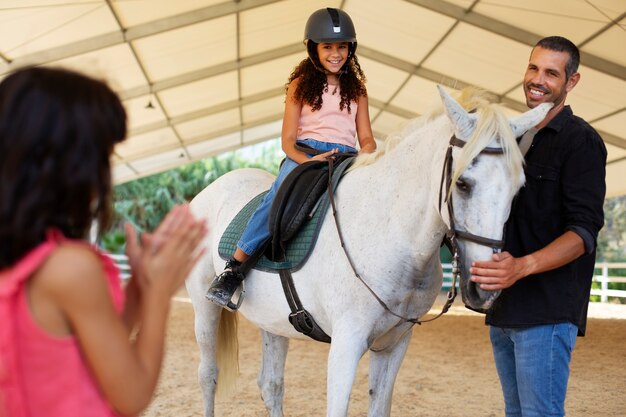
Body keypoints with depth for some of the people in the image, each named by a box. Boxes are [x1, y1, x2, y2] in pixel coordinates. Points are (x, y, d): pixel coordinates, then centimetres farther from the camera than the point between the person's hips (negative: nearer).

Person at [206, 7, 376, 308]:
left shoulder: (357, 89, 19)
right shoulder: (301, 85, 11)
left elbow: (366, 139, 13)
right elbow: (287, 139, 3)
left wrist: (364, 158, -12)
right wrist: (307, 160, -19)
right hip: (304, 154, -3)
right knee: (281, 195, -34)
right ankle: (233, 269, -33)